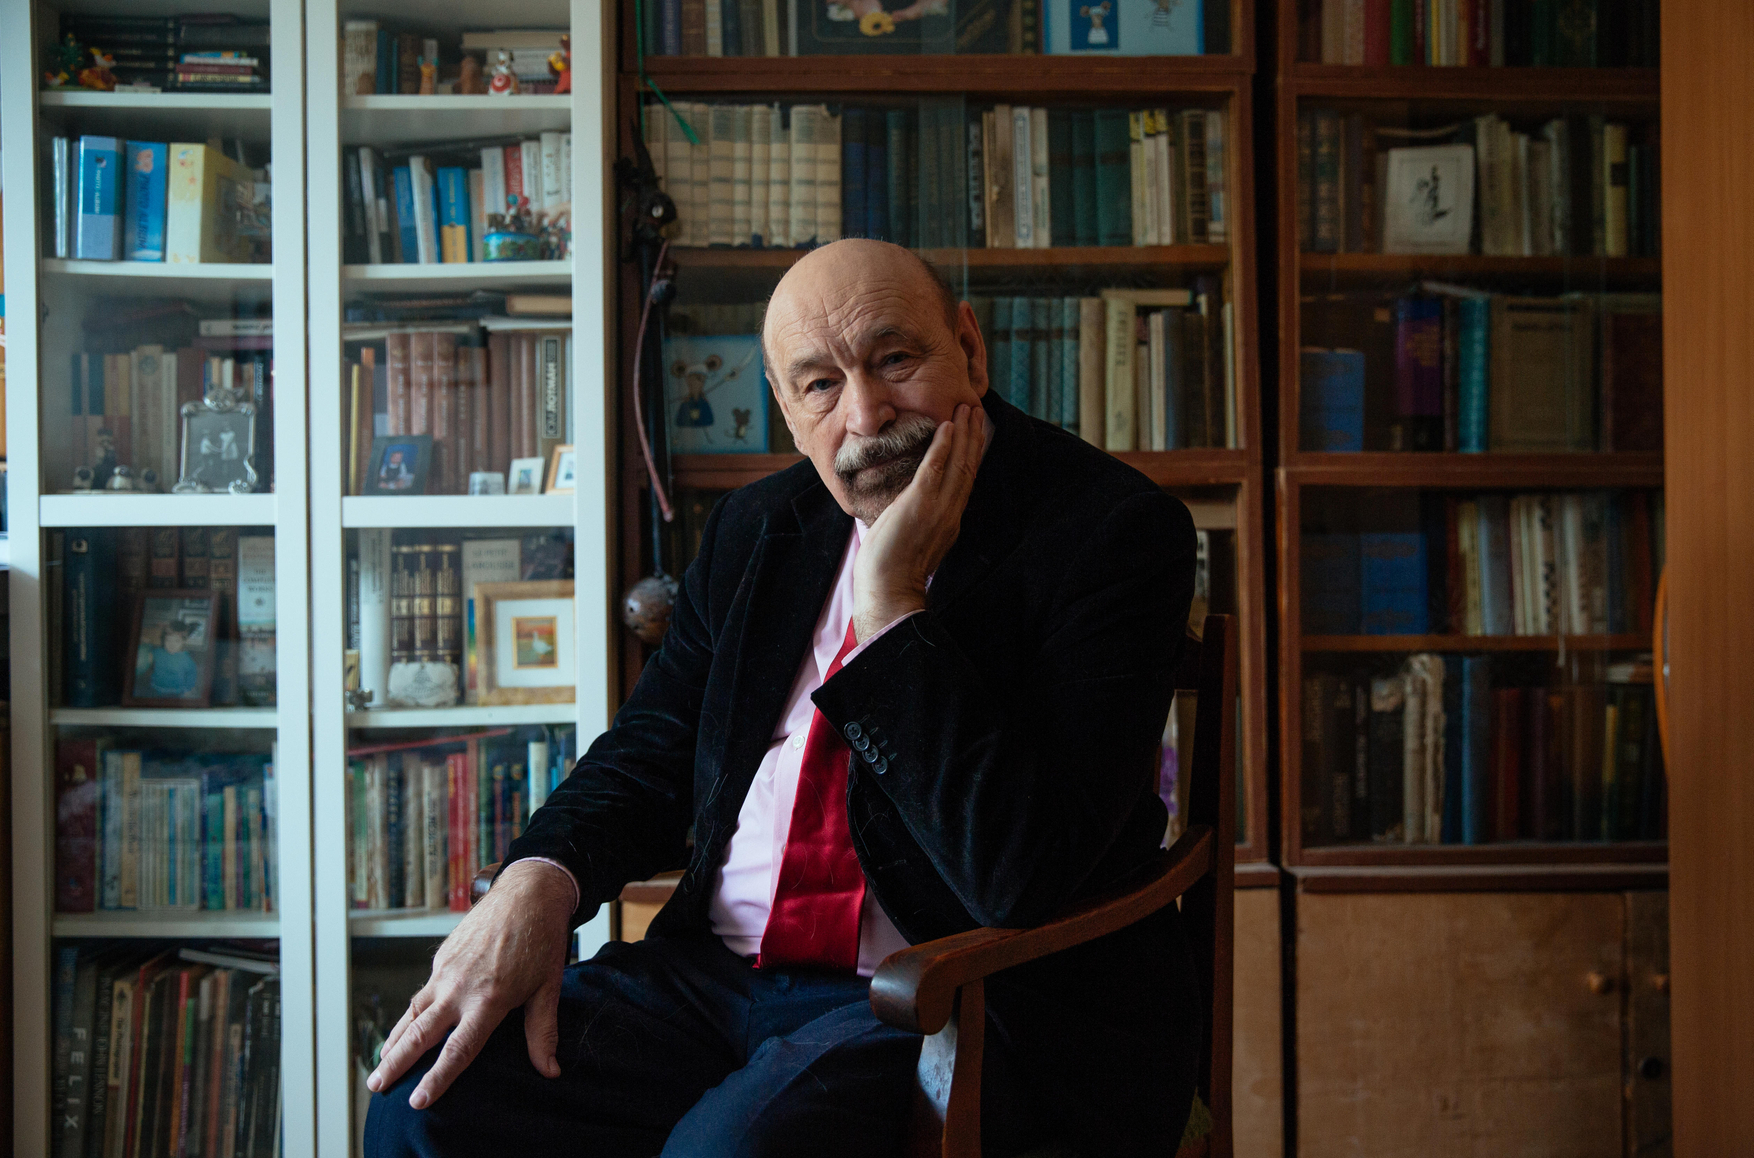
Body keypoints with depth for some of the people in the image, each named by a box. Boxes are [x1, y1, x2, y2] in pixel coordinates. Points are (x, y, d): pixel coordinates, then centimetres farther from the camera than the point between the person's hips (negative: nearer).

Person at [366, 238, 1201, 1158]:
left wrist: (891, 605, -20)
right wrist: (538, 880, -4)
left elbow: (1022, 876, -20)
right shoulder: (754, 528, 11)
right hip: (717, 972, 6)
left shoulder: (1114, 530, -11)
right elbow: (651, 746, 18)